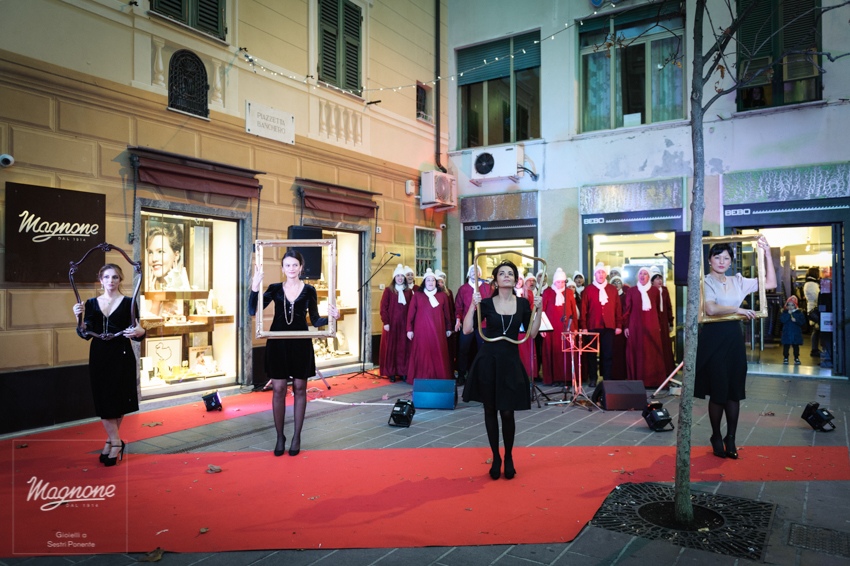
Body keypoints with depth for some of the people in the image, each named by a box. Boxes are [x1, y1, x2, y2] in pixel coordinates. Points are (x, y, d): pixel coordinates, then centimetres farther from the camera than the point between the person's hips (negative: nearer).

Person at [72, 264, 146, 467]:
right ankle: (116, 441, 12)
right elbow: (86, 334, 2)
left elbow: (137, 330, -6)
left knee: (119, 399, 4)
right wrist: (79, 317, -14)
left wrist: (138, 332, -28)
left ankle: (112, 440, 22)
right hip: (99, 356, 3)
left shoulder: (128, 302, -2)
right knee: (103, 399, 2)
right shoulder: (92, 303, 6)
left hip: (121, 356, -3)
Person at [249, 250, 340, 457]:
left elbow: (315, 321, 5)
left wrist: (331, 317, -15)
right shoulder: (275, 289, 3)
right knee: (278, 389, 2)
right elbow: (253, 311, -7)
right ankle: (280, 437, 16)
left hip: (301, 344, 0)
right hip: (278, 344, 0)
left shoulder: (309, 290, 3)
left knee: (299, 389, 6)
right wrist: (255, 285, -17)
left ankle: (297, 437, 17)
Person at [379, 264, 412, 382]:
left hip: (404, 324, 2)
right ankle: (391, 373, 9)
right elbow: (383, 307, -3)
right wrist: (385, 322, -10)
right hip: (391, 324, -2)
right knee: (390, 348, 2)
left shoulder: (409, 291, 9)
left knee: (403, 348, 3)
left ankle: (403, 372, 12)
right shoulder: (388, 290, 1)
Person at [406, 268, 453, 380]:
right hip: (421, 330, -1)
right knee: (422, 355, 0)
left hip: (438, 330, 1)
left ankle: (439, 378, 8)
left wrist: (448, 328, 11)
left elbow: (447, 313, 11)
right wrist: (409, 329, -2)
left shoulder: (443, 296, 7)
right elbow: (411, 313, 2)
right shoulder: (417, 295, 3)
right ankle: (422, 378, 5)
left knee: (438, 354, 2)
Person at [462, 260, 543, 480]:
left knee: (507, 412, -1)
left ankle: (508, 457, 22)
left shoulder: (522, 303, 4)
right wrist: (472, 305, -17)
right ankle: (495, 458, 23)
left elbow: (532, 334, 4)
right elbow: (467, 330, -7)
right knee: (490, 410, 7)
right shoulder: (486, 303, -1)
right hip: (488, 360, 0)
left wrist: (538, 310, -5)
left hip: (510, 361, 0)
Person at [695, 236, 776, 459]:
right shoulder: (705, 282, -4)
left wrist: (767, 253, 2)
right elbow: (711, 309, -20)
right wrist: (738, 309, -20)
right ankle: (716, 438, 17)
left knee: (734, 390, 6)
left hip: (734, 337, 5)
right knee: (718, 391, 0)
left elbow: (771, 284, 5)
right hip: (713, 337, -5)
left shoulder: (738, 281, 12)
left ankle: (730, 438, 18)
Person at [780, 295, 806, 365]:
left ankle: (796, 358, 19)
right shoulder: (785, 312, 2)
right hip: (786, 333, 0)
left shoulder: (799, 313, 2)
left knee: (796, 346, 8)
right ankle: (785, 358, 12)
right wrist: (788, 314, -18)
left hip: (796, 334, 0)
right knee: (786, 346, 2)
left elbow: (803, 322, -4)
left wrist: (796, 321, -19)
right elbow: (782, 320, -14)